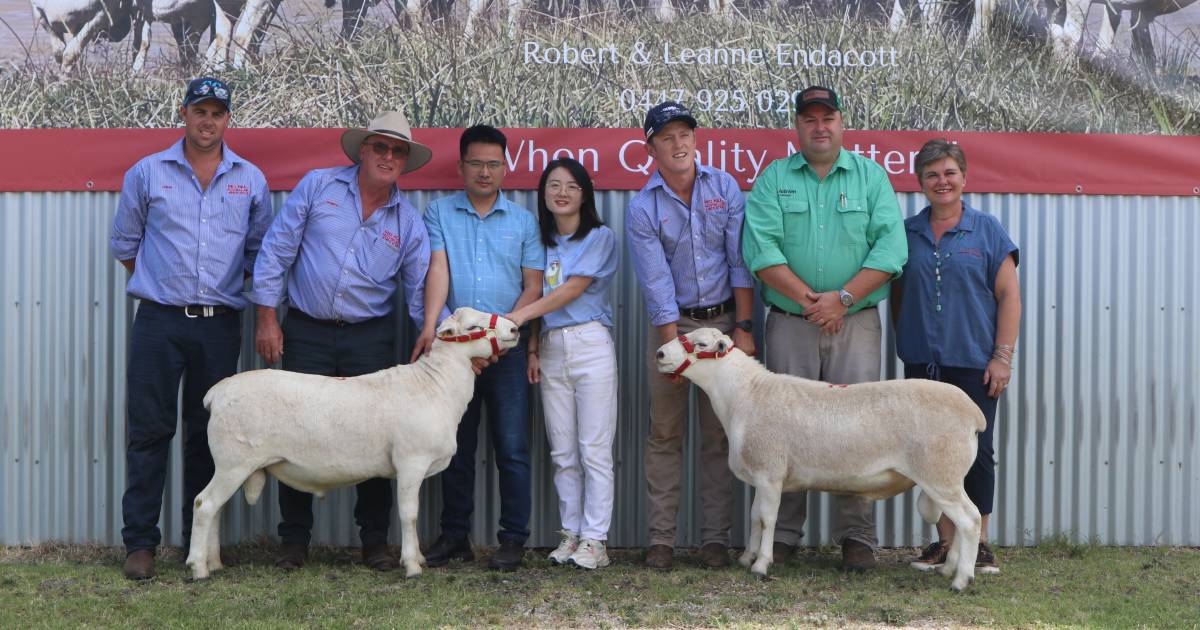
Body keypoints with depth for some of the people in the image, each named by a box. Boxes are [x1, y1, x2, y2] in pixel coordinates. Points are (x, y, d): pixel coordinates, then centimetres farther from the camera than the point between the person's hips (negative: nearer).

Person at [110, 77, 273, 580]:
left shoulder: (251, 180, 9)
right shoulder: (147, 172, 5)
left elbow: (258, 251, 15)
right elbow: (123, 244, 12)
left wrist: (227, 289, 9)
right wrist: (158, 286, 11)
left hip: (220, 325, 2)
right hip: (159, 321, -1)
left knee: (207, 434, 7)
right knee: (148, 430, -3)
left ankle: (199, 540, 15)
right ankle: (140, 541, 3)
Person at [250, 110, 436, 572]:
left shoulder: (409, 221, 5)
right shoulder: (318, 186, -1)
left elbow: (422, 290, 5)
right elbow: (276, 251, -1)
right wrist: (267, 317, -5)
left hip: (371, 337, 2)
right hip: (307, 331, -1)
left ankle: (375, 541, 15)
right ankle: (294, 539, 15)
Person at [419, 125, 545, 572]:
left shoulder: (522, 221, 10)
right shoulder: (439, 213, 8)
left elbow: (534, 283, 5)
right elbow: (437, 269, -6)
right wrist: (430, 324, -20)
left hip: (506, 349, 0)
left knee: (512, 447, -2)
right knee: (456, 447, 9)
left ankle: (513, 539, 5)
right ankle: (455, 536, 17)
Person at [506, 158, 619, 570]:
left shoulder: (600, 238, 0)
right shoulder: (542, 242, 15)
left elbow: (572, 290, -10)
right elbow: (539, 300, 16)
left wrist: (518, 316, -16)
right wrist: (533, 350, 4)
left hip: (591, 345, -5)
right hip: (551, 350, 5)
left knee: (594, 450, -5)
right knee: (562, 452, 6)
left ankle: (594, 539, -3)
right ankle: (571, 533, 12)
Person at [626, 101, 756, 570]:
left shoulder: (724, 188, 0)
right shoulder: (642, 208, -4)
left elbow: (741, 262, -2)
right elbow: (657, 284, -10)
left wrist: (743, 328, -7)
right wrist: (675, 347, -16)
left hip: (724, 320, 1)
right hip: (671, 324, -1)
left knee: (719, 434, 3)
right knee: (666, 434, 1)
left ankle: (715, 538, 8)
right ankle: (661, 539, 7)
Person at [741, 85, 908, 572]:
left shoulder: (871, 175, 7)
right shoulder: (773, 179, 7)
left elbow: (890, 248, -3)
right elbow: (760, 248, -6)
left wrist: (842, 298, -13)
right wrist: (807, 298, -14)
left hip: (856, 323, 0)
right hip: (789, 325, 0)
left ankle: (857, 537, 4)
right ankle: (781, 536, 9)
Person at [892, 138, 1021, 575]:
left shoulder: (987, 230, 1)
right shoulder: (907, 232, 8)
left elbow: (1009, 296, -2)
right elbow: (897, 296, 15)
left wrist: (1003, 356, -7)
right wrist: (904, 343, 8)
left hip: (974, 363, -3)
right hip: (923, 364, 3)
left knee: (976, 450, 0)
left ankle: (979, 543, 11)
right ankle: (945, 541, 16)